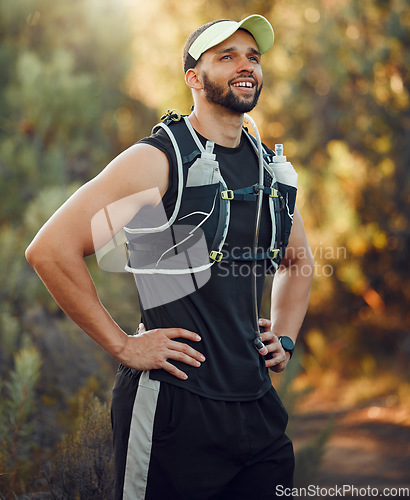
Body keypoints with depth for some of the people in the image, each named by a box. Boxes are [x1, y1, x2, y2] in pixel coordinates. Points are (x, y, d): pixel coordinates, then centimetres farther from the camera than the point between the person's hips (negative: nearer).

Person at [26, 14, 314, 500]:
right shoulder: (158, 160, -9)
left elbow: (298, 262, 30)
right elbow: (49, 249, -16)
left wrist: (283, 337, 14)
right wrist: (122, 346, -14)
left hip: (257, 405, 6)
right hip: (173, 404, -6)